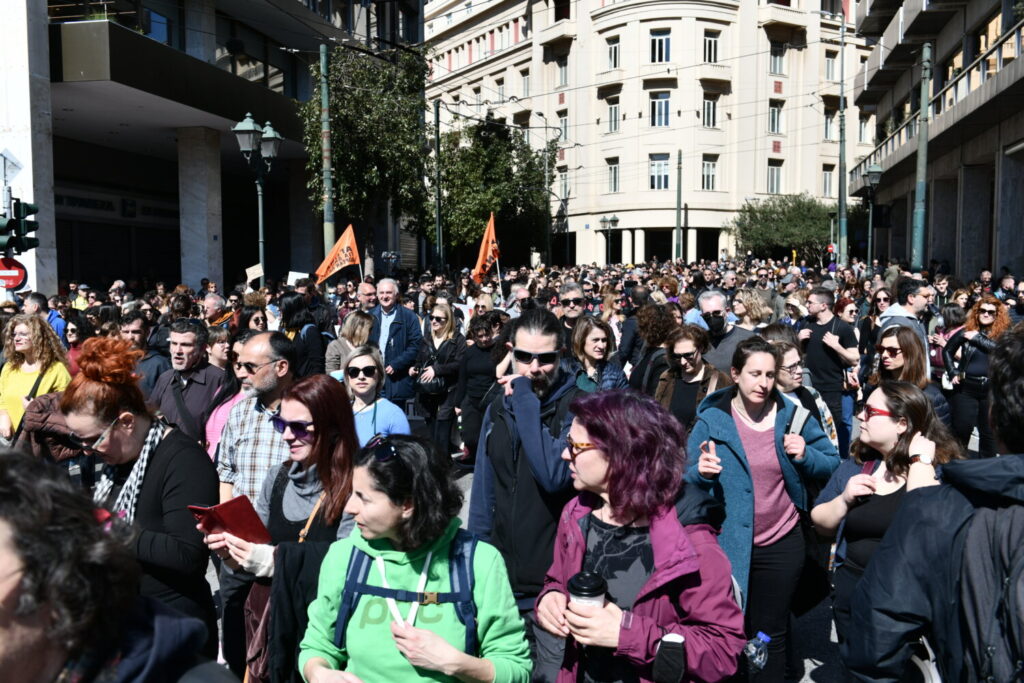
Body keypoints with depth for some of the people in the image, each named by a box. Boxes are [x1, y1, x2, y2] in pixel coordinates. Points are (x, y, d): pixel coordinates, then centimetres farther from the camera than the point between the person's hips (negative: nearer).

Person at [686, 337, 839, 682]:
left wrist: (805, 455, -16)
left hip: (782, 544, 1)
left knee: (771, 635, 17)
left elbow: (831, 462, 4)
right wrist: (701, 472, -26)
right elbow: (685, 479, -4)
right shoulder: (711, 419, -9)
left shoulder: (791, 414, -4)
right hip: (728, 544, -1)